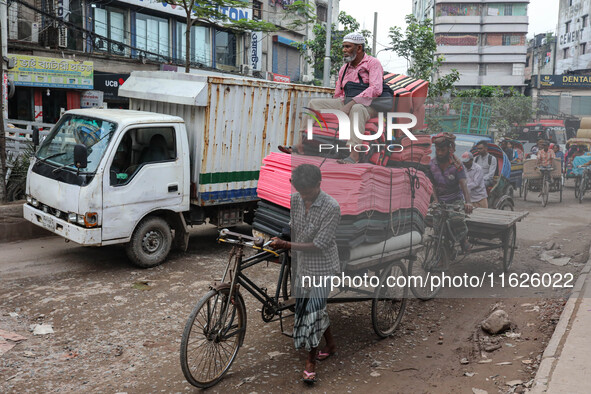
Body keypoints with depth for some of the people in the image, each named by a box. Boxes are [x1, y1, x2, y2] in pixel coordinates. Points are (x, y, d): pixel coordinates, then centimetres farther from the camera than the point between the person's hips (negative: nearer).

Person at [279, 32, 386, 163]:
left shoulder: (373, 63, -3)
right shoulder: (345, 68, 18)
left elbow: (376, 89, -19)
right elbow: (338, 94, 24)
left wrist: (354, 100, -27)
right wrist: (343, 101, 5)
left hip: (367, 105, -7)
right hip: (346, 103, 7)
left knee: (357, 108, -43)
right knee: (314, 103, -4)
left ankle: (354, 153, -51)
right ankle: (302, 145, -13)